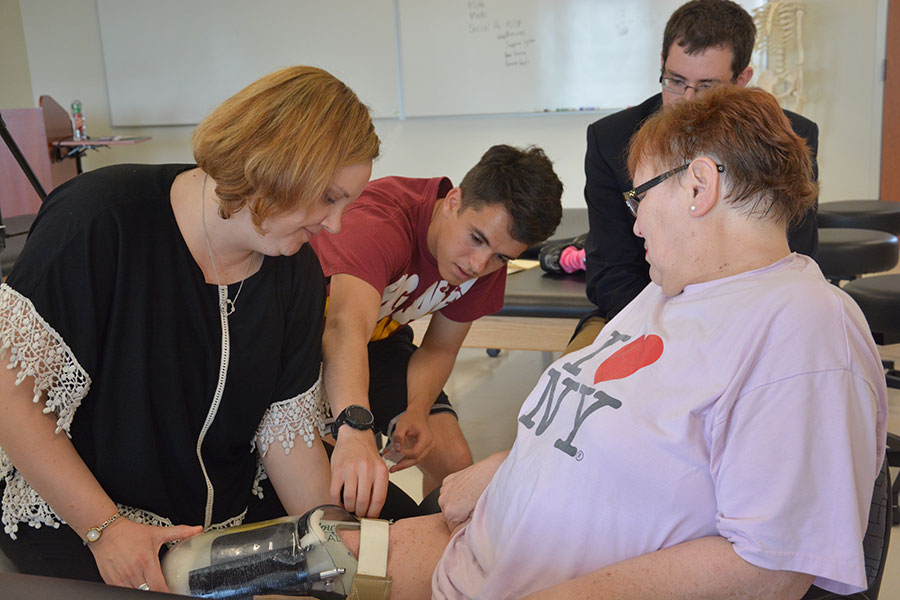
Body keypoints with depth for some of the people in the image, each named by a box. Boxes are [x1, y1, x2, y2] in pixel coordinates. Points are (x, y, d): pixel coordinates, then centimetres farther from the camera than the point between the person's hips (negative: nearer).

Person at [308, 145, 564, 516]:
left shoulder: (487, 264, -14)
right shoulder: (382, 218, -37)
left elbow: (439, 349, -3)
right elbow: (347, 328, -54)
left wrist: (417, 411, -24)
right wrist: (355, 430, -71)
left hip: (382, 338, 5)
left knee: (454, 463, -5)